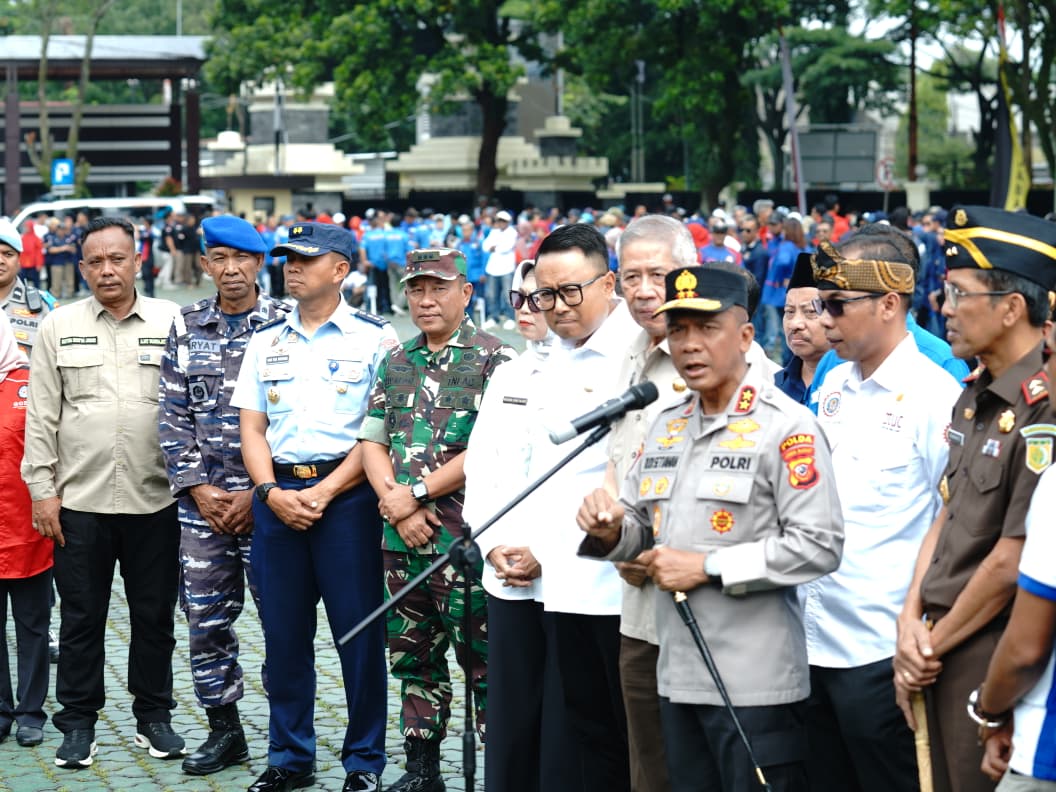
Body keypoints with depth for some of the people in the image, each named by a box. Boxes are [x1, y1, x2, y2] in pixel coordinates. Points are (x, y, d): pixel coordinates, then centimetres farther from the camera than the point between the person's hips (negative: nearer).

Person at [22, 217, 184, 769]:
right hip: (80, 499, 0)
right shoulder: (58, 327, 4)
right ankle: (78, 722, 18)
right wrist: (43, 490, 0)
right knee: (81, 618, 7)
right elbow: (42, 416, 5)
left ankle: (153, 716, 22)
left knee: (154, 615, 9)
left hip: (155, 499, 0)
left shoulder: (172, 322, 3)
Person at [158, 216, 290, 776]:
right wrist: (197, 488, -3)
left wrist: (260, 493, -10)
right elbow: (173, 416, 8)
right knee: (205, 619, 7)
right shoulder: (185, 329, 8)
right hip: (203, 501, 4)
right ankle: (224, 731, 20)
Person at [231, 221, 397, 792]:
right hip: (277, 495, 4)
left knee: (359, 631, -1)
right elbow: (252, 429, 11)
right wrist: (272, 492, -6)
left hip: (347, 494, -4)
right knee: (283, 632, 8)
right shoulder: (266, 342, 13)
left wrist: (322, 493, -14)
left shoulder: (375, 338, -1)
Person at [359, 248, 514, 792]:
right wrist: (396, 504, -5)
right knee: (412, 657, 13)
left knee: (482, 660, -3)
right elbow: (372, 442, 12)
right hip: (402, 540, 6)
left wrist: (418, 492, -11)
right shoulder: (395, 364, 14)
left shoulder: (494, 359, -5)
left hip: (466, 539, -6)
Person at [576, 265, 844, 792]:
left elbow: (818, 546, -18)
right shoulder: (665, 426, 15)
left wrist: (707, 567, -16)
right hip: (678, 675, 7)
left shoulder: (786, 426, -9)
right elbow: (640, 526, 21)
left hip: (756, 684, -7)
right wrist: (610, 530, -3)